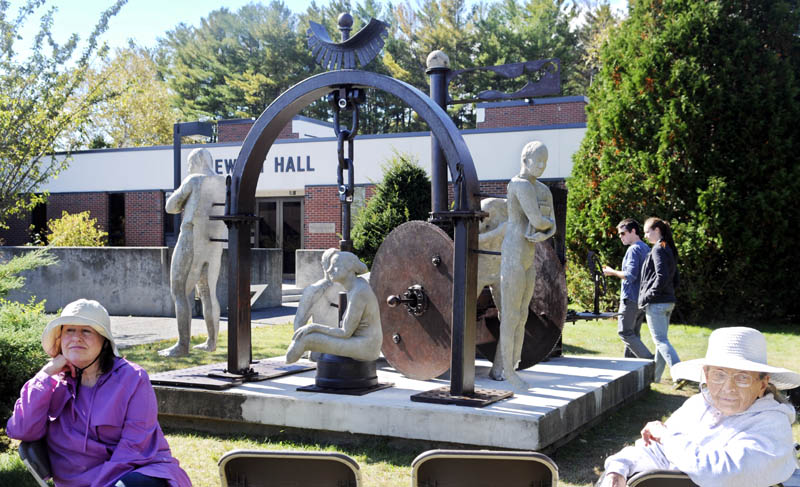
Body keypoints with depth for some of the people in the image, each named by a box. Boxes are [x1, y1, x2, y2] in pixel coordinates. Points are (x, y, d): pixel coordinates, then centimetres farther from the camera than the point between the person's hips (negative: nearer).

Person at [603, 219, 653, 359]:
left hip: (631, 298, -9)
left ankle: (649, 360, -13)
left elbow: (630, 275, -20)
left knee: (625, 332, -7)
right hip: (642, 299, 9)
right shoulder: (646, 248, 17)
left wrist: (612, 272, -7)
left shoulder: (634, 249, -12)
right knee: (633, 334, 11)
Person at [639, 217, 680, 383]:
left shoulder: (658, 249, -13)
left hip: (656, 303, -10)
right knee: (661, 340, 14)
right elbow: (675, 280, 19)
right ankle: (655, 375, 22)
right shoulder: (670, 250, 16)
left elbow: (662, 277, -23)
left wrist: (647, 296, -17)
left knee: (661, 340, -8)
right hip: (669, 302, 10)